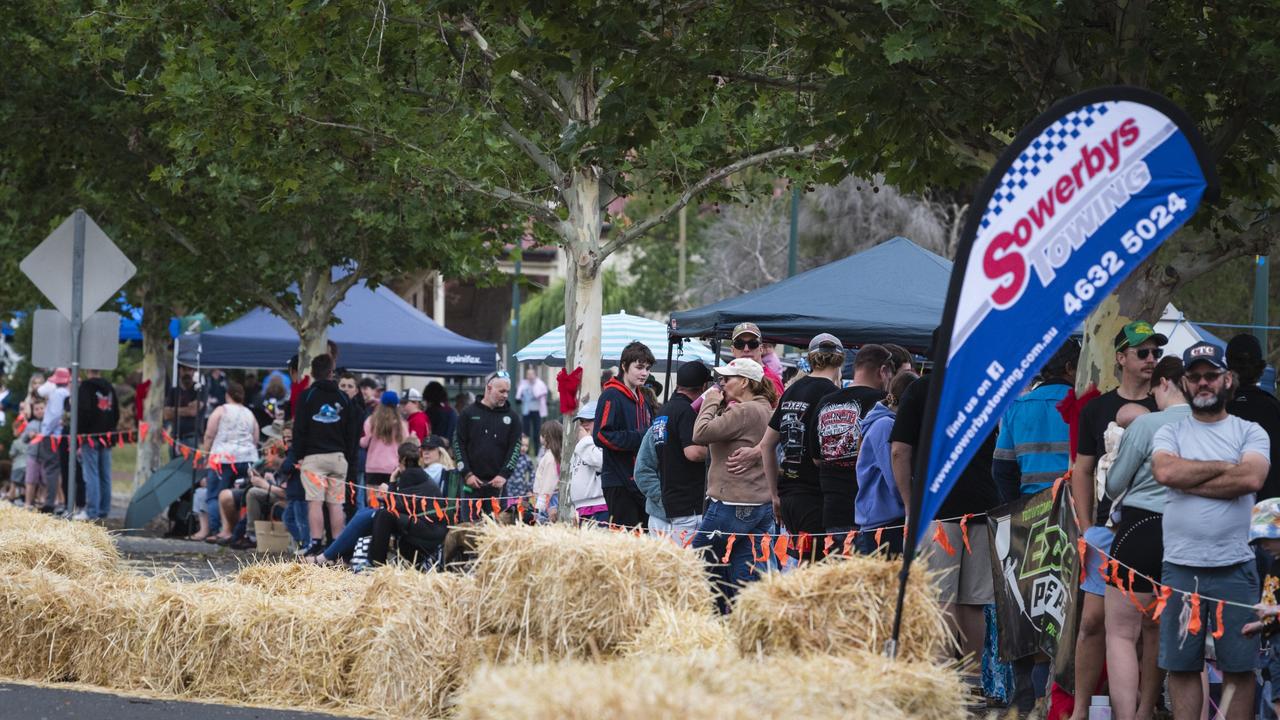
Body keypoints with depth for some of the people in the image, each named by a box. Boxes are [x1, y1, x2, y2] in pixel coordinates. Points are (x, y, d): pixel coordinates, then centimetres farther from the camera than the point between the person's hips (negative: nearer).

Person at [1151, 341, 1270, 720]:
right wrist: (1223, 467, -7)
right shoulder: (1170, 433, 9)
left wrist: (1189, 480, -10)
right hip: (1180, 567, 1)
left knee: (1239, 667, 0)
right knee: (1181, 665, 4)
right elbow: (1165, 471, -12)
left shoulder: (1249, 433, 6)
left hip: (1234, 567, -1)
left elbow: (1252, 478, -14)